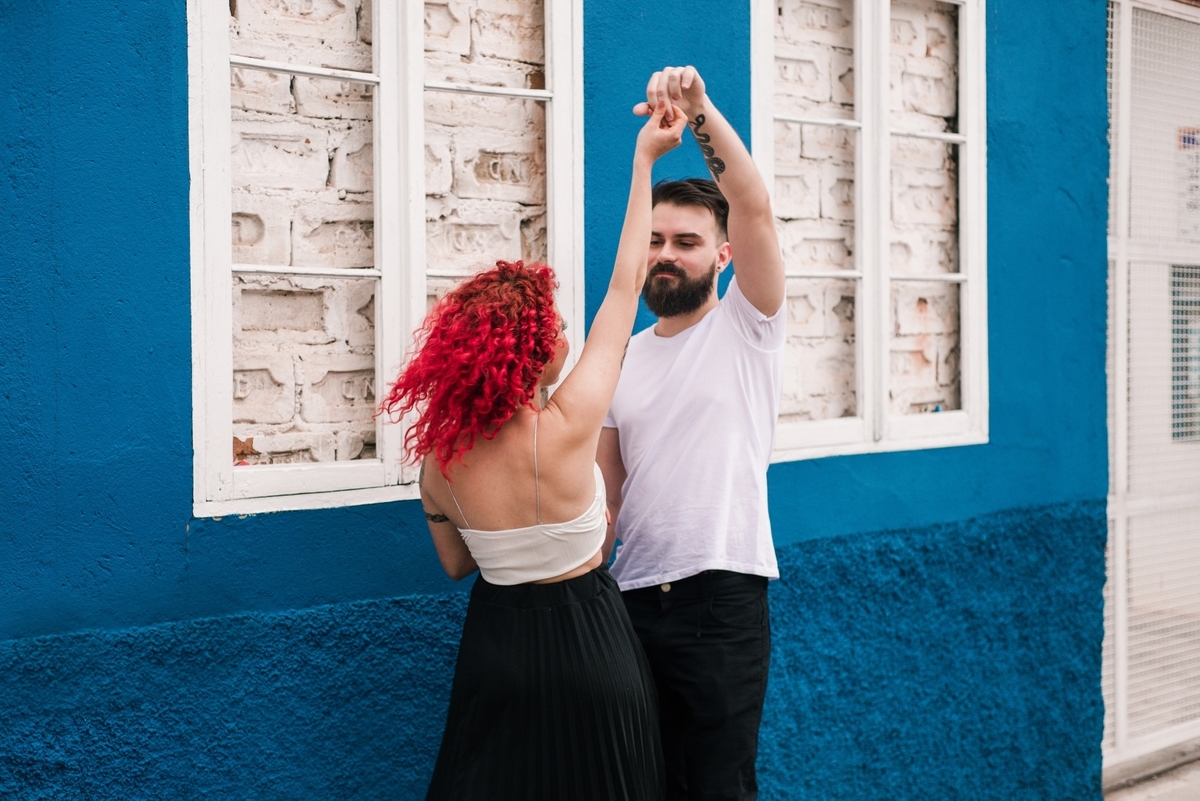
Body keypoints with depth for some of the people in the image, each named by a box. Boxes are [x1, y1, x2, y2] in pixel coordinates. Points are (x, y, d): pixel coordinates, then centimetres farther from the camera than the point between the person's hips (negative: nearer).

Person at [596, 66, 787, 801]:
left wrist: (701, 111, -27)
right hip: (634, 597, 5)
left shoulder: (745, 327, -1)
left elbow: (755, 208, -17)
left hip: (722, 597, -5)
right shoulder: (623, 359, 13)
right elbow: (607, 490, 13)